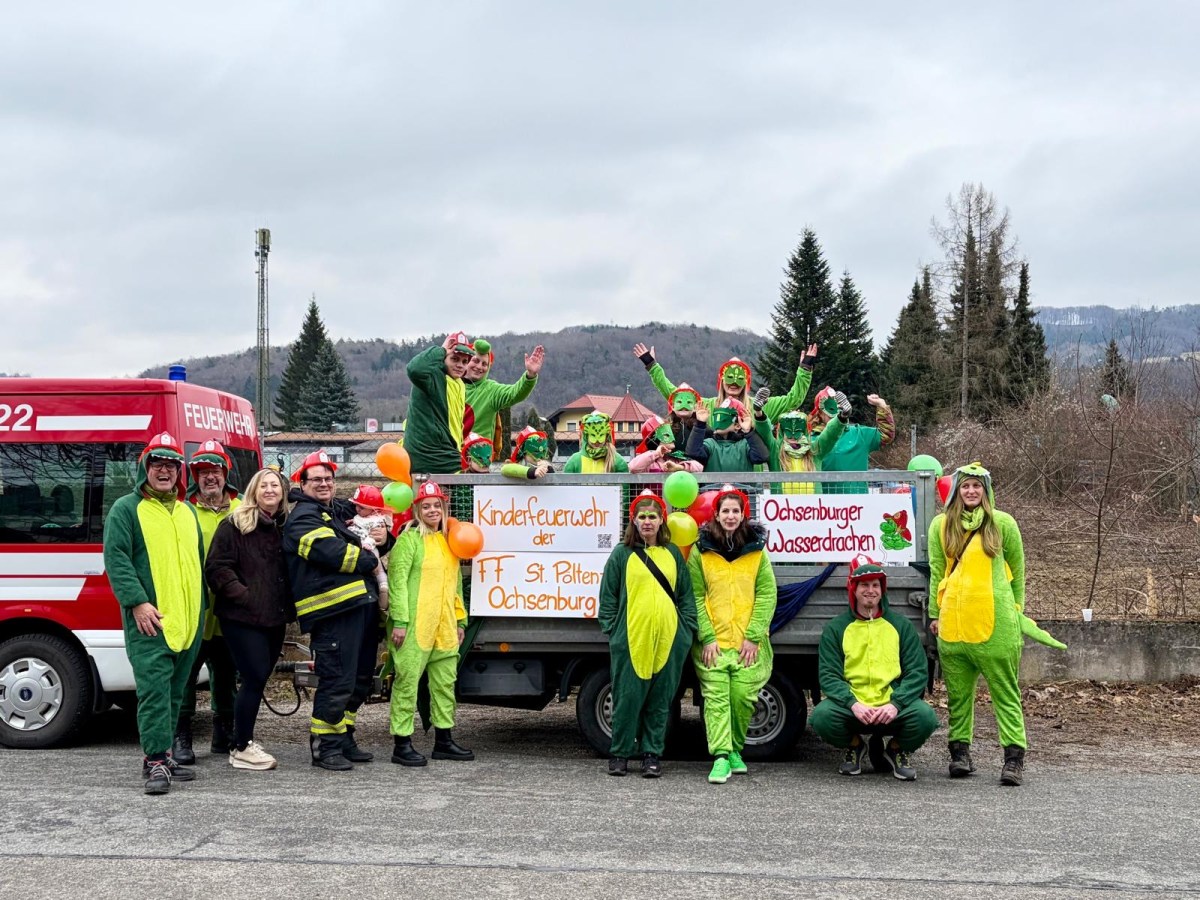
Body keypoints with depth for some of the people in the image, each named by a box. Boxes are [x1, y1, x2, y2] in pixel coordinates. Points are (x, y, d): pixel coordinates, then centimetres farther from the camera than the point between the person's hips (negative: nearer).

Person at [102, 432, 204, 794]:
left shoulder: (187, 511, 19)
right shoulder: (126, 509, -1)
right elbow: (115, 559, -10)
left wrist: (202, 604, 22)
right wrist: (137, 602, -18)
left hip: (188, 621, 7)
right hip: (150, 620, -6)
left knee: (175, 690, 10)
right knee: (155, 688, -12)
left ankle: (160, 754, 19)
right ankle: (156, 762, -11)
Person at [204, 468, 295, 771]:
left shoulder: (286, 526, 13)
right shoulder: (234, 525, -5)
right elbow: (216, 568, -11)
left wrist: (289, 604, 8)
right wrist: (243, 595, -16)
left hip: (275, 617, 6)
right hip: (243, 617, -6)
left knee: (258, 678, 11)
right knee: (255, 677, -9)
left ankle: (243, 739, 24)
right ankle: (241, 749, 1)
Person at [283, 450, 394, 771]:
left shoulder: (340, 512, 23)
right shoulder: (303, 517, -5)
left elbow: (369, 547, 31)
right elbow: (333, 553, -20)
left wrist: (383, 539, 6)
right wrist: (370, 561, -5)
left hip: (362, 605, 9)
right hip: (333, 610, -9)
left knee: (361, 677, 15)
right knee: (337, 680, -10)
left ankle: (344, 738, 26)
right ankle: (324, 746, 2)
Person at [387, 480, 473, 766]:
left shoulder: (449, 540, 17)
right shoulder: (410, 538, -6)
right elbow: (398, 579, -12)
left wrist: (460, 619, 19)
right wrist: (399, 621, -18)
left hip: (444, 624, 8)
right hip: (415, 623, -7)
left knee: (445, 682, 12)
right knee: (408, 680, -4)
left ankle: (444, 740, 21)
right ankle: (402, 744, 0)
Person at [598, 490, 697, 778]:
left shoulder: (672, 554, 12)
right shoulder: (622, 553, 4)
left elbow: (686, 594, 15)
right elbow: (608, 596, 5)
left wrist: (687, 629, 6)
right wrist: (611, 630, -1)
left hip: (668, 639, 2)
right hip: (631, 638, -2)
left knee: (660, 699, 6)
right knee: (628, 697, 0)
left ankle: (652, 754, 15)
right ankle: (620, 754, 12)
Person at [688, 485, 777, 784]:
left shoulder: (757, 551, 6)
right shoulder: (700, 551, 3)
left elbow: (767, 594, 2)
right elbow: (696, 597, 1)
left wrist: (753, 637, -6)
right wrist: (707, 638, -8)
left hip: (748, 642, 1)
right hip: (712, 641, -1)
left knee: (743, 695, -3)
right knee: (716, 696, -9)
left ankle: (735, 749, 18)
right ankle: (721, 757, -11)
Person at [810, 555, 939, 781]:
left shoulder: (901, 625, 9)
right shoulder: (835, 628, 7)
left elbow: (918, 672, 1)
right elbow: (828, 676, -2)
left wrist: (895, 704, -17)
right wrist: (853, 704, -21)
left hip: (891, 710, 0)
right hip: (851, 707, 0)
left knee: (925, 717, -29)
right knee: (822, 716, -30)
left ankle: (897, 750, 7)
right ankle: (855, 745, 7)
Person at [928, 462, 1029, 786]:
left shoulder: (1003, 523, 4)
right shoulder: (941, 525, 9)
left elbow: (1017, 570, 10)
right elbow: (936, 572, 12)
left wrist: (1016, 610, 9)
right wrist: (934, 613, 10)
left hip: (995, 620, -2)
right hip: (953, 621, 2)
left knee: (1005, 690, -1)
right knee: (958, 692, 8)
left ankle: (1014, 757, -1)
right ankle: (960, 752, 17)